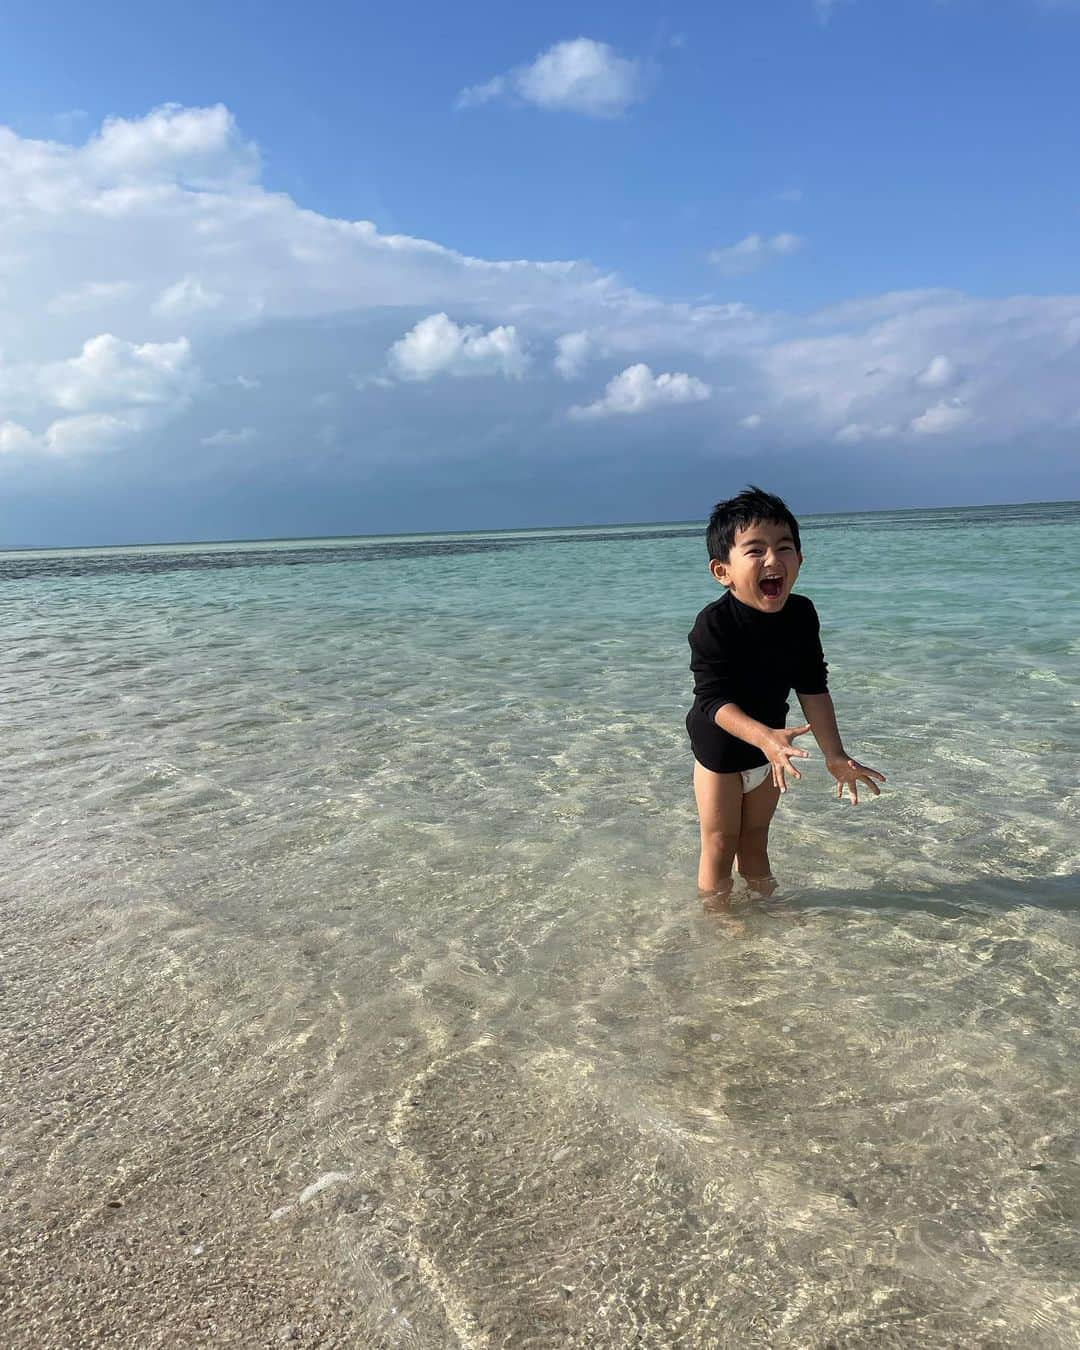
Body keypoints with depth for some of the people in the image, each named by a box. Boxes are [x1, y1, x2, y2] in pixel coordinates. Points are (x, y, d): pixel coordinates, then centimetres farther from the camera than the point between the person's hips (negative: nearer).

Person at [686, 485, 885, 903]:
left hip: (769, 745, 5)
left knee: (755, 840, 22)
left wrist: (835, 754, -9)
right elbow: (713, 700, -32)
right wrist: (764, 736, -47)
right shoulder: (713, 625, -28)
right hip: (719, 748, -5)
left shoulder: (801, 614, -11)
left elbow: (813, 688, -6)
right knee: (719, 844, 7)